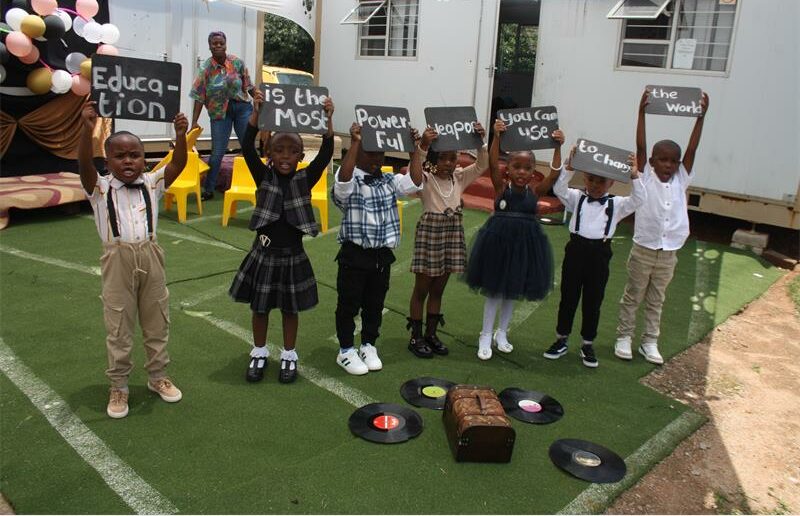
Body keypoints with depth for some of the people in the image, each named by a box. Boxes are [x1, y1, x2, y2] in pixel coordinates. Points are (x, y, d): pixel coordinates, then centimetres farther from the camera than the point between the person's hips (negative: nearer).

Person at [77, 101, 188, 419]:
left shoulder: (152, 184, 4)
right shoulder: (100, 188, -3)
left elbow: (178, 164, -9)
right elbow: (84, 164, -21)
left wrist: (180, 136, -26)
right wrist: (87, 130, -36)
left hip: (150, 257, 3)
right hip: (118, 261, -2)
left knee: (157, 323, 14)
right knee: (119, 328, 7)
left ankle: (158, 376, 32)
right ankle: (118, 387, 22)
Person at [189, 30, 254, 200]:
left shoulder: (237, 62, -2)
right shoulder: (206, 69, -7)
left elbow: (248, 86, 6)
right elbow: (199, 97, -9)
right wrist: (194, 122, -14)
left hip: (242, 107, 2)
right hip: (220, 112, -1)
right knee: (217, 152, -2)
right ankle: (208, 190, 10)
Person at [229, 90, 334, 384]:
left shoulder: (305, 179, -3)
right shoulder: (263, 176, -3)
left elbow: (326, 154, -13)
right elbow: (247, 149, -16)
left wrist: (328, 120, -23)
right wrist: (256, 113, -25)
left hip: (293, 255, 0)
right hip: (264, 253, 0)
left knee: (290, 309, 13)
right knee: (259, 307, 13)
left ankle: (289, 356, 29)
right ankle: (259, 353, 32)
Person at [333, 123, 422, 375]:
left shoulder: (389, 181, 7)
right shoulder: (350, 182, -9)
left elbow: (415, 183, -5)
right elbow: (343, 178, -33)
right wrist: (354, 143, -36)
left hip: (382, 255, 5)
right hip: (355, 254, -5)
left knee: (375, 304, 15)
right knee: (349, 304, 6)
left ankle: (369, 346, 33)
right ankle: (346, 350, 22)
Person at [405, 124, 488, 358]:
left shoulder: (459, 177, 5)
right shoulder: (426, 179, -10)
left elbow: (482, 165, -1)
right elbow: (414, 171, -31)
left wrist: (480, 142, -16)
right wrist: (422, 144, -45)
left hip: (453, 236, 5)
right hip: (429, 233, -5)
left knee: (437, 290, 15)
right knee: (421, 289, 6)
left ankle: (431, 334, 27)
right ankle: (416, 337, 17)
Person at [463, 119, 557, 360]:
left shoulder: (535, 192, -1)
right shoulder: (501, 187, -7)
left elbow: (555, 174, -10)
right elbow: (492, 164, -21)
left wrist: (557, 146, -17)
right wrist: (497, 137, -30)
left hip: (525, 243, 3)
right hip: (499, 240, -3)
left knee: (514, 290, 15)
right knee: (495, 289, 6)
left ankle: (502, 334, 32)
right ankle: (486, 336, 20)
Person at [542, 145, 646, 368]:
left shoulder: (616, 204, 5)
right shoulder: (577, 198, 4)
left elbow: (639, 200, -8)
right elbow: (559, 189, -12)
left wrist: (634, 176, -19)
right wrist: (569, 168, -24)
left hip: (599, 253, 0)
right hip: (576, 249, 0)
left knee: (593, 301, 9)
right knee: (568, 297, 9)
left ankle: (588, 345, 23)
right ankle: (561, 340, 23)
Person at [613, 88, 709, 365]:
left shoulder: (681, 181, 2)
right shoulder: (645, 178, -6)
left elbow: (692, 149, -3)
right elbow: (640, 146, -14)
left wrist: (701, 116, -8)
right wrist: (642, 112, -20)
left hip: (668, 253, 3)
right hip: (643, 250, -3)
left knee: (656, 301, 14)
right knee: (632, 297, 9)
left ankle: (650, 342, 25)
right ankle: (624, 337, 22)